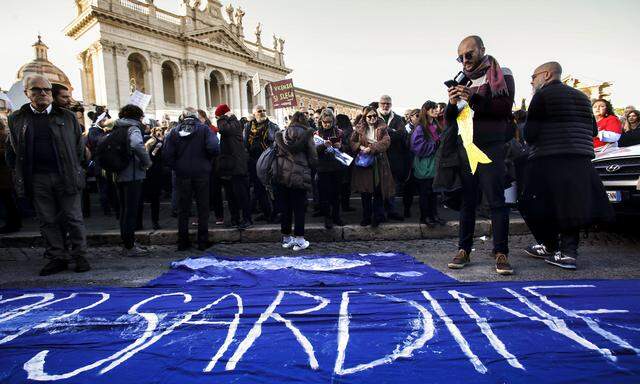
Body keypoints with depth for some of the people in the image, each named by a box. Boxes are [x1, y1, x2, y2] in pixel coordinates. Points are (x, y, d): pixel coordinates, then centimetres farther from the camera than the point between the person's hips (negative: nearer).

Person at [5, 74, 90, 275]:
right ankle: (57, 257, 16)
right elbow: (11, 151, 16)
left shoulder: (67, 116, 6)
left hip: (66, 176, -2)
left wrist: (74, 170, 5)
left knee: (73, 218, 1)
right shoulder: (17, 119, 9)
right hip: (37, 179, 2)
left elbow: (79, 146, 8)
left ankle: (79, 255, 10)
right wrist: (22, 173, 8)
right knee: (48, 221, 7)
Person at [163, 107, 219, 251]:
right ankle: (203, 242, 10)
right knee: (203, 208, 7)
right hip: (201, 173, -2)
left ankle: (183, 242, 15)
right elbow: (213, 148, -18)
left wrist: (176, 166, 10)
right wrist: (206, 159, 1)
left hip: (182, 175, 2)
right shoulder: (204, 129, -4)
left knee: (183, 209, 10)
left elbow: (167, 155, -4)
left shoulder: (174, 131, 2)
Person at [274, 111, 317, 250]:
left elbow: (276, 154, 7)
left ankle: (286, 238, 20)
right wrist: (306, 165, 16)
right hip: (299, 177, -3)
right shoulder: (306, 135, -3)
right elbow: (313, 159, -3)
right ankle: (299, 240, 6)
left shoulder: (281, 135, 7)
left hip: (282, 176, 4)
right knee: (299, 209, 2)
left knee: (285, 208, 10)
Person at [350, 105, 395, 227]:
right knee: (365, 192, 6)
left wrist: (371, 148, -21)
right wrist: (360, 147, -15)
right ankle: (366, 217, 18)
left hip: (379, 164, -1)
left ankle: (377, 217, 13)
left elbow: (386, 142, -10)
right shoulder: (359, 129, 6)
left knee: (378, 192, 1)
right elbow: (351, 142, 5)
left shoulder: (382, 128, 3)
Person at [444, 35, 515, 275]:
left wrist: (474, 99, -18)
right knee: (467, 200, 5)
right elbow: (449, 120, 14)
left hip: (491, 147, -4)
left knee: (496, 200, -6)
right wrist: (452, 104, -7)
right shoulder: (463, 80, 18)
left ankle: (501, 253, 0)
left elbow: (505, 108, -9)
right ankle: (464, 250, 9)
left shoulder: (502, 76, 6)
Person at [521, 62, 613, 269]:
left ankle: (551, 247, 10)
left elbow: (529, 133, -10)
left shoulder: (543, 95, -4)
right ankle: (568, 251, 11)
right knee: (570, 205, 11)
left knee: (541, 206, 4)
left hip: (549, 162, -7)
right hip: (581, 162, 7)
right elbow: (593, 130, 20)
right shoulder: (580, 96, 18)